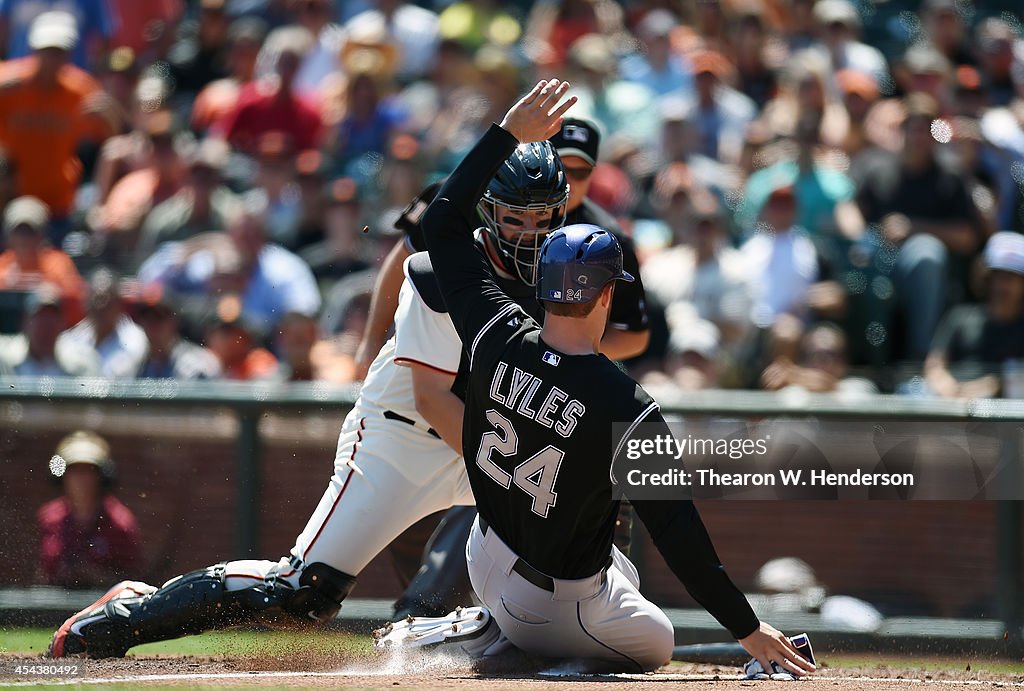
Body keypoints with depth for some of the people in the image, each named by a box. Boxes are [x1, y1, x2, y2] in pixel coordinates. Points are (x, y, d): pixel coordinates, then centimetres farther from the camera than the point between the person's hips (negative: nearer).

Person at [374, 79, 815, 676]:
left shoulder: (498, 336, -17)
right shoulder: (626, 408, -29)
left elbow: (444, 221, -4)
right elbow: (676, 530, -26)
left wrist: (510, 132, 1)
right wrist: (748, 628, -19)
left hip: (490, 556, 7)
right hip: (564, 601, -6)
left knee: (620, 576, 34)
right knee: (655, 642, 24)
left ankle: (489, 628, 12)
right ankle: (507, 633, 0)